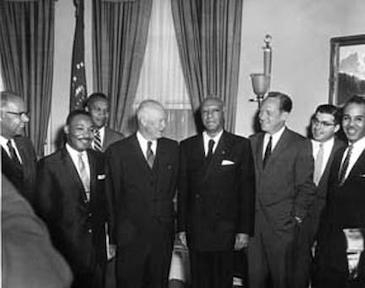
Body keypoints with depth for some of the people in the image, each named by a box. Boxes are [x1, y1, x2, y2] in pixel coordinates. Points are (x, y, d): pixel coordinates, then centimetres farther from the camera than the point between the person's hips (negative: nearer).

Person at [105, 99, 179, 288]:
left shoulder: (172, 148, 5)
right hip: (130, 236, -3)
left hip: (163, 234, 3)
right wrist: (113, 236, 4)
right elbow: (112, 197, 0)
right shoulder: (117, 151, -5)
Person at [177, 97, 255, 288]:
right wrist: (181, 227, 3)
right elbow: (182, 189, 6)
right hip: (195, 230, 2)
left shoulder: (241, 145, -1)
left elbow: (247, 190, -2)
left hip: (225, 230, -2)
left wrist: (244, 230, -6)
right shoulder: (187, 146, 6)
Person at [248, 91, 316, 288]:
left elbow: (306, 187, -4)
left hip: (282, 224, -4)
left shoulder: (300, 145, -5)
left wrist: (297, 218, -7)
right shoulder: (252, 141, 9)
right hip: (253, 222, 4)